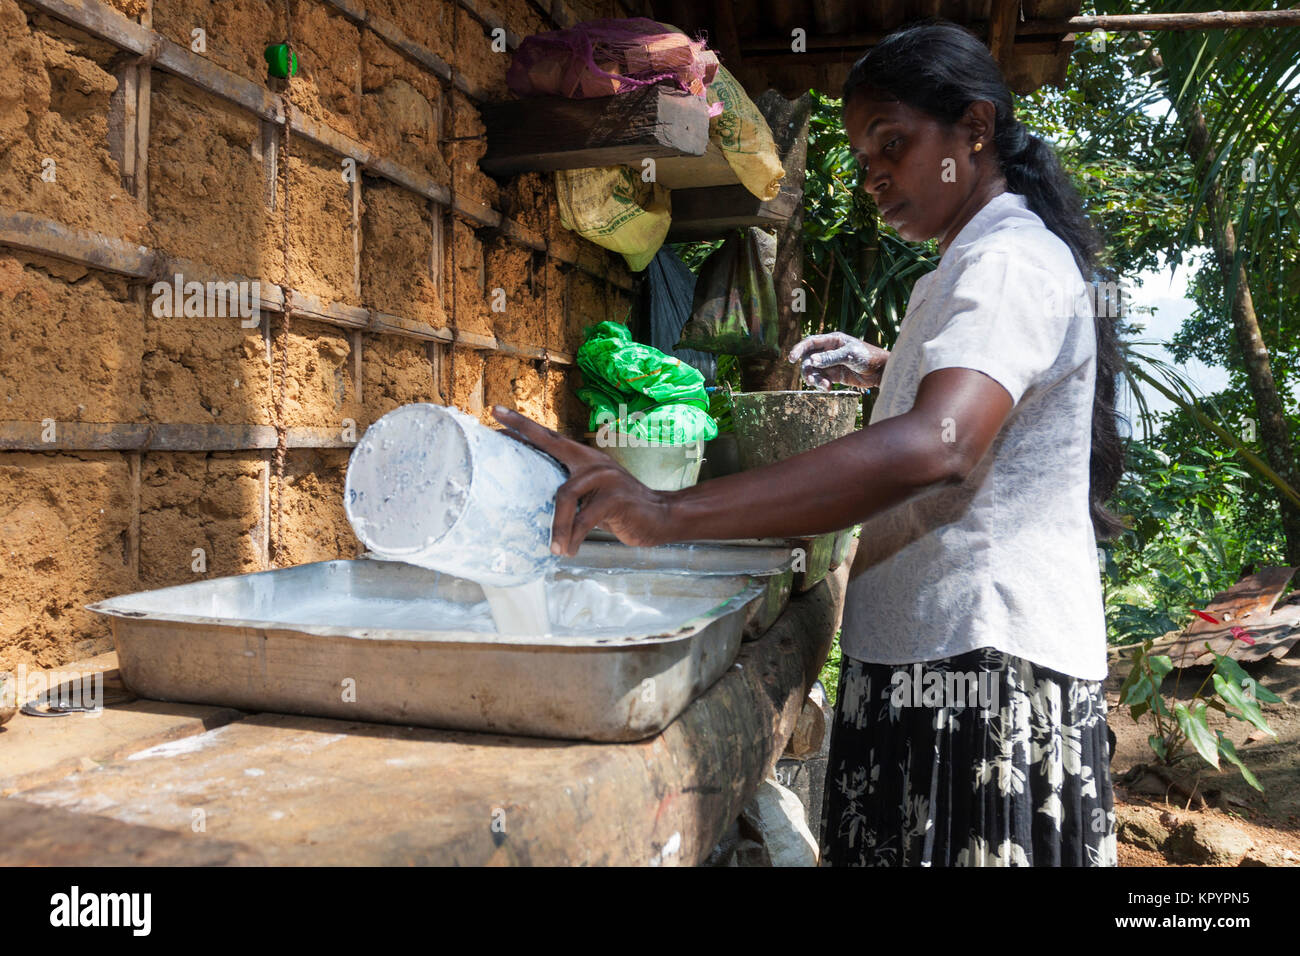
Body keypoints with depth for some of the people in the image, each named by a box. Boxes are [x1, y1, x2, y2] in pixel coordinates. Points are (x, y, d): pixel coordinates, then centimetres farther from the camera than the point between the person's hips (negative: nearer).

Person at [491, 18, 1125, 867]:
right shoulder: (972, 266, 20)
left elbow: (935, 447, -35)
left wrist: (669, 513, -43)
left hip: (988, 667, -10)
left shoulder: (1011, 263, -14)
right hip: (930, 654, 10)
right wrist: (884, 368, 25)